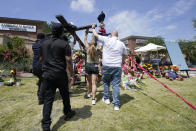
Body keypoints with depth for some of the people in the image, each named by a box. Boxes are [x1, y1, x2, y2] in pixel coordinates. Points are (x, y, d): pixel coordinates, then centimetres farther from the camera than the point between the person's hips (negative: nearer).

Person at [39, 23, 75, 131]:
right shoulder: (64, 44, -6)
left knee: (48, 98, 7)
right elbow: (68, 60, -11)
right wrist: (71, 74, -2)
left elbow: (41, 59, 16)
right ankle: (67, 113, 36)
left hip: (47, 74, 4)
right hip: (60, 74, -4)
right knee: (65, 95, 16)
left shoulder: (44, 44, 10)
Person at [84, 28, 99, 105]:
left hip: (88, 66, 2)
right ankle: (93, 99, -5)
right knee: (94, 83, -2)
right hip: (95, 66, -2)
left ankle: (88, 93, 41)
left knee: (88, 81, 22)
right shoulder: (98, 50, -7)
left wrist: (86, 32, 20)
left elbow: (85, 40, 11)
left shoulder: (88, 49, -2)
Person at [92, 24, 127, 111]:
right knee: (116, 85, 4)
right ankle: (116, 105, 8)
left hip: (106, 66, -1)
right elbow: (125, 55, 18)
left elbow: (95, 35, 9)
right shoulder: (121, 44, 9)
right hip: (117, 67, 2)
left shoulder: (106, 40, -1)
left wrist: (93, 28, 28)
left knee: (106, 82, 20)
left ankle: (106, 98, 30)